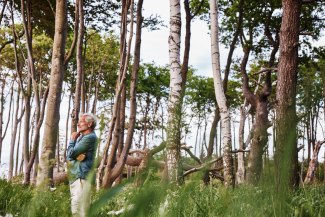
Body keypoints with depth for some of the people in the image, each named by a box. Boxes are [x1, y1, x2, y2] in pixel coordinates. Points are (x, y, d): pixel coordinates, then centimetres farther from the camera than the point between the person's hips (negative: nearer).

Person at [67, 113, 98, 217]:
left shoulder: (90, 137, -13)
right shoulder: (81, 137, 18)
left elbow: (70, 153, -15)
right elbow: (69, 156, 12)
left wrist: (72, 140, 2)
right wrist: (76, 156, -11)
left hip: (81, 178, -10)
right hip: (75, 177, 10)